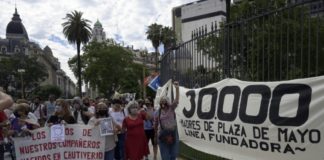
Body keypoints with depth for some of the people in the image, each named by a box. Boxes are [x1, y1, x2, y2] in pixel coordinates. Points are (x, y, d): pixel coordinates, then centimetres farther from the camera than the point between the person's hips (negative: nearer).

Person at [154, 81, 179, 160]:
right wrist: (156, 133, 13)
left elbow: (177, 100, -16)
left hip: (173, 133, 1)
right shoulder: (158, 112, -2)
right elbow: (155, 123, 7)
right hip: (163, 135, -1)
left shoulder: (171, 108, -1)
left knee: (174, 153, 13)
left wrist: (177, 88, -29)